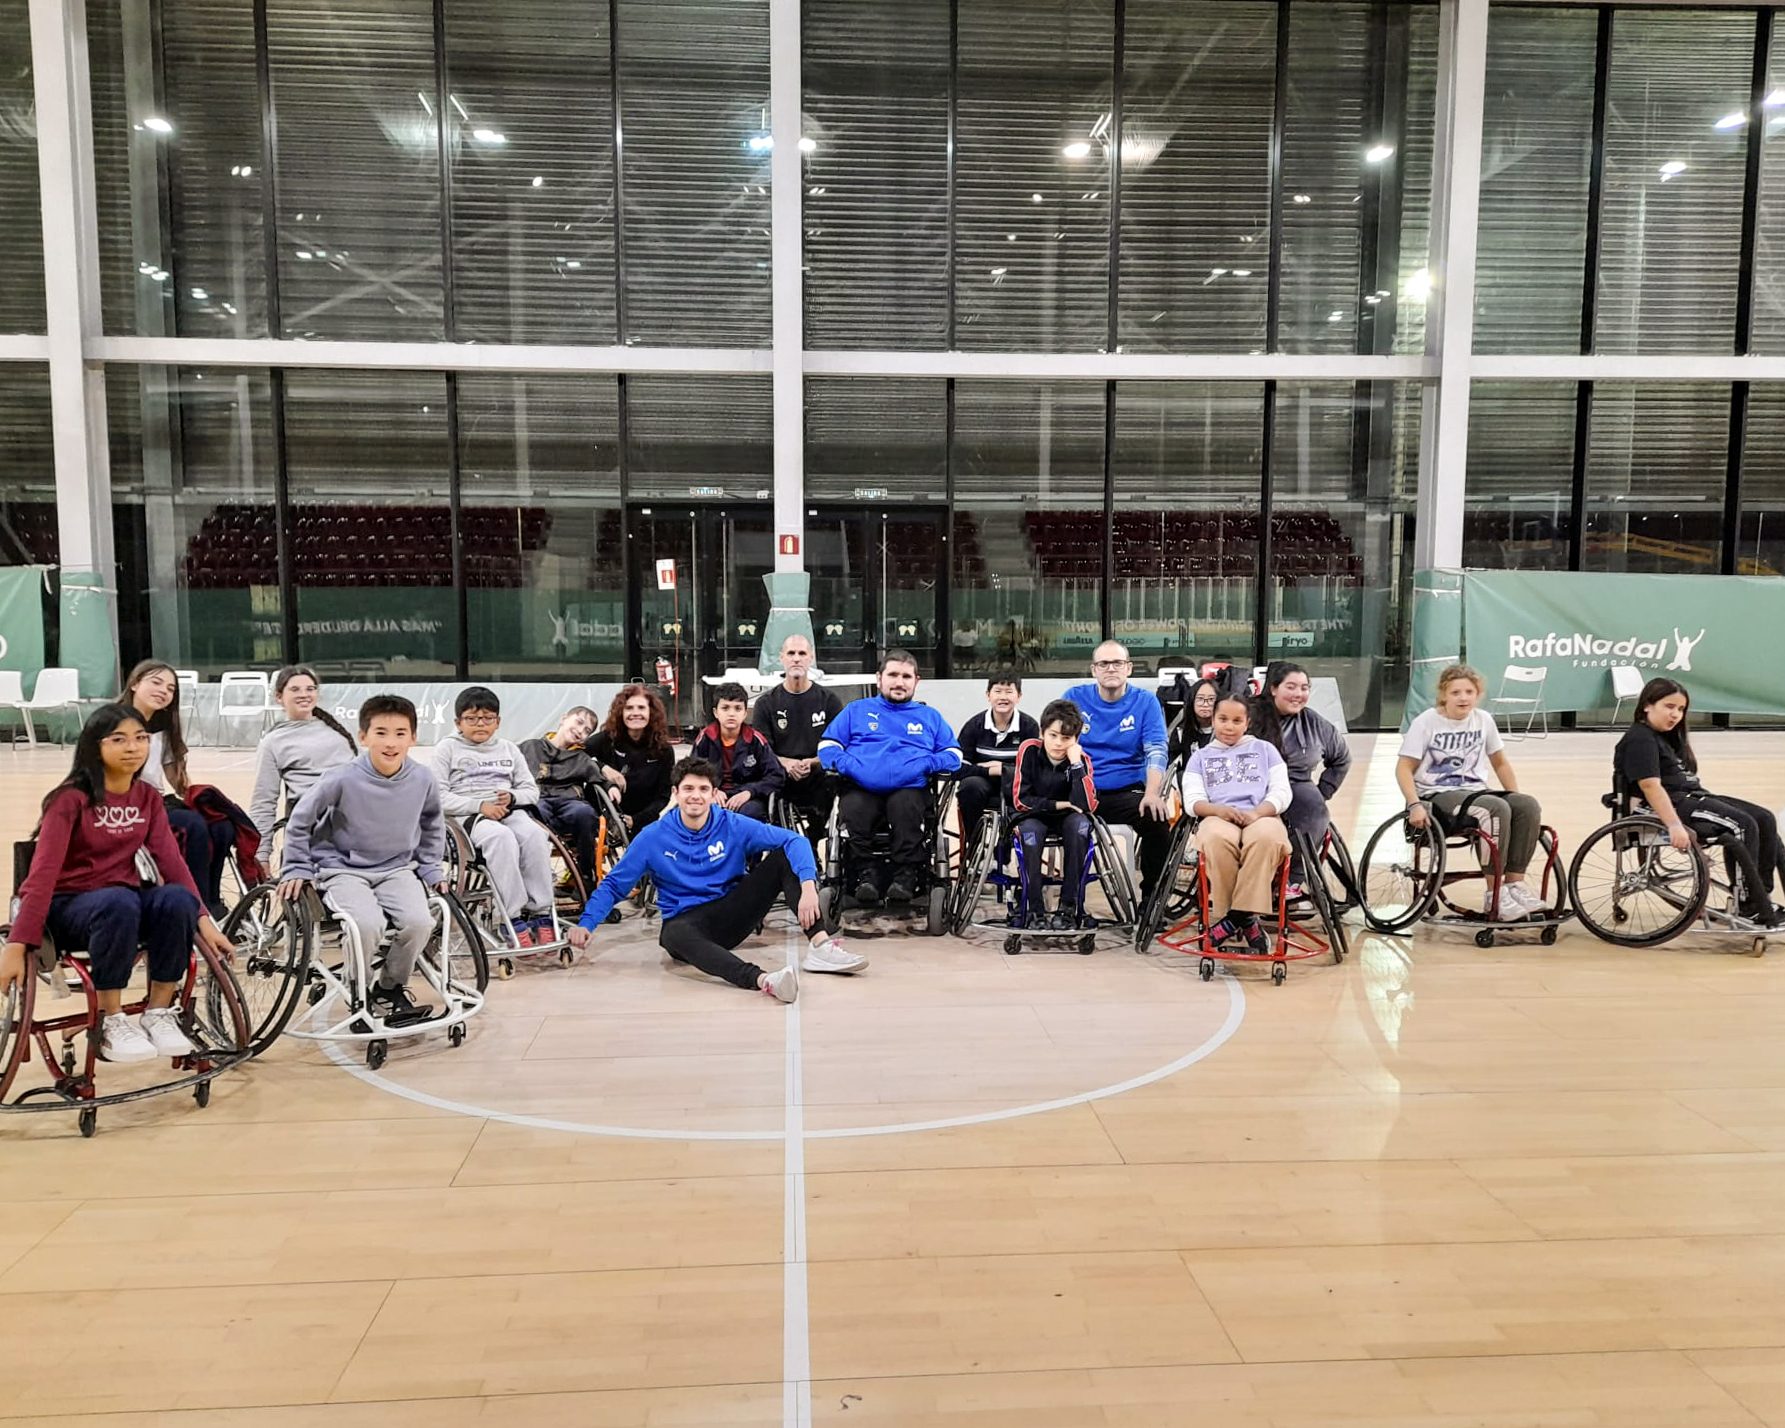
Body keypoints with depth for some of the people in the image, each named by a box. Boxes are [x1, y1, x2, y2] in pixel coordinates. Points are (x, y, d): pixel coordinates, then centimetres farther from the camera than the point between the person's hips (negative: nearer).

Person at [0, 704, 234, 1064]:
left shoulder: (148, 797, 2)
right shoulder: (71, 798, -14)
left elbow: (171, 859, -5)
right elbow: (43, 872, -22)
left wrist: (203, 919, -17)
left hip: (126, 900, 4)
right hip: (70, 905, -4)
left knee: (178, 900, -30)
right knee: (120, 903, -39)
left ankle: (159, 1013, -14)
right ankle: (112, 1023, -23)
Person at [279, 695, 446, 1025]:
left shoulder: (422, 781, -7)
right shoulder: (342, 780, -17)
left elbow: (433, 823, 16)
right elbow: (299, 822, -1)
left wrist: (430, 868, 12)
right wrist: (296, 869, -2)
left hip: (397, 869, 3)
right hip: (344, 870, -3)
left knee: (419, 921, -24)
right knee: (367, 923, -31)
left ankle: (390, 988, 6)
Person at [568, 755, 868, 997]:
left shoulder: (732, 825, -4)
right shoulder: (653, 837, -3)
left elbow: (793, 840, -13)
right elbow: (613, 885, 4)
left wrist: (808, 886, -30)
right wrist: (585, 923, -12)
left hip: (732, 913, 2)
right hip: (686, 920, -2)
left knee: (783, 856, -14)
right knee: (677, 935, -42)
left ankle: (819, 945, -27)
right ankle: (763, 980, -65)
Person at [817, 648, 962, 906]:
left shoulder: (929, 717, 30)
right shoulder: (857, 710, 28)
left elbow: (953, 755, 17)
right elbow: (827, 747, 18)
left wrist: (924, 764, -4)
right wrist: (848, 766, -4)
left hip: (909, 787, 0)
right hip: (862, 788, 0)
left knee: (905, 804, -37)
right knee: (852, 808, -35)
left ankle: (906, 874, -28)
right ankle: (866, 873, -24)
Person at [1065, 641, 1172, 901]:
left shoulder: (1145, 702, 6)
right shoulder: (1075, 698, 8)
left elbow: (1156, 752, -3)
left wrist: (1151, 794, -21)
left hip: (1127, 792, 0)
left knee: (1157, 819, -31)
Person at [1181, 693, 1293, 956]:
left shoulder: (1265, 749, 24)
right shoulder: (1200, 757, 25)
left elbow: (1282, 792, 10)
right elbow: (1193, 800, 10)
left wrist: (1256, 813, -12)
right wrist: (1219, 810, -14)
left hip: (1261, 816, 0)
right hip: (1218, 818, 0)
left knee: (1267, 838, -40)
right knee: (1217, 839, -39)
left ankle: (1237, 916, -37)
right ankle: (1246, 922, -32)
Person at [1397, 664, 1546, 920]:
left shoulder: (1483, 719, 8)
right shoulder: (1426, 722, -6)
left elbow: (1501, 763, 18)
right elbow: (1404, 768, -9)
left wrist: (1516, 798, 7)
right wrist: (1415, 805, -23)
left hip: (1475, 790, 6)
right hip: (1438, 794, -6)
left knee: (1528, 806, -21)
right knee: (1497, 809, -32)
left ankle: (1515, 884, -15)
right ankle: (1494, 896, -26)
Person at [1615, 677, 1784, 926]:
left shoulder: (1669, 737, 21)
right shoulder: (1640, 740, -12)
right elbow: (1651, 786, -23)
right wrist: (1675, 825, -31)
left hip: (1694, 796, 10)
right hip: (1673, 805, -10)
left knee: (1765, 819, -1)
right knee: (1743, 826, -22)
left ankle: (1763, 895, -2)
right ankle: (1752, 906, -16)